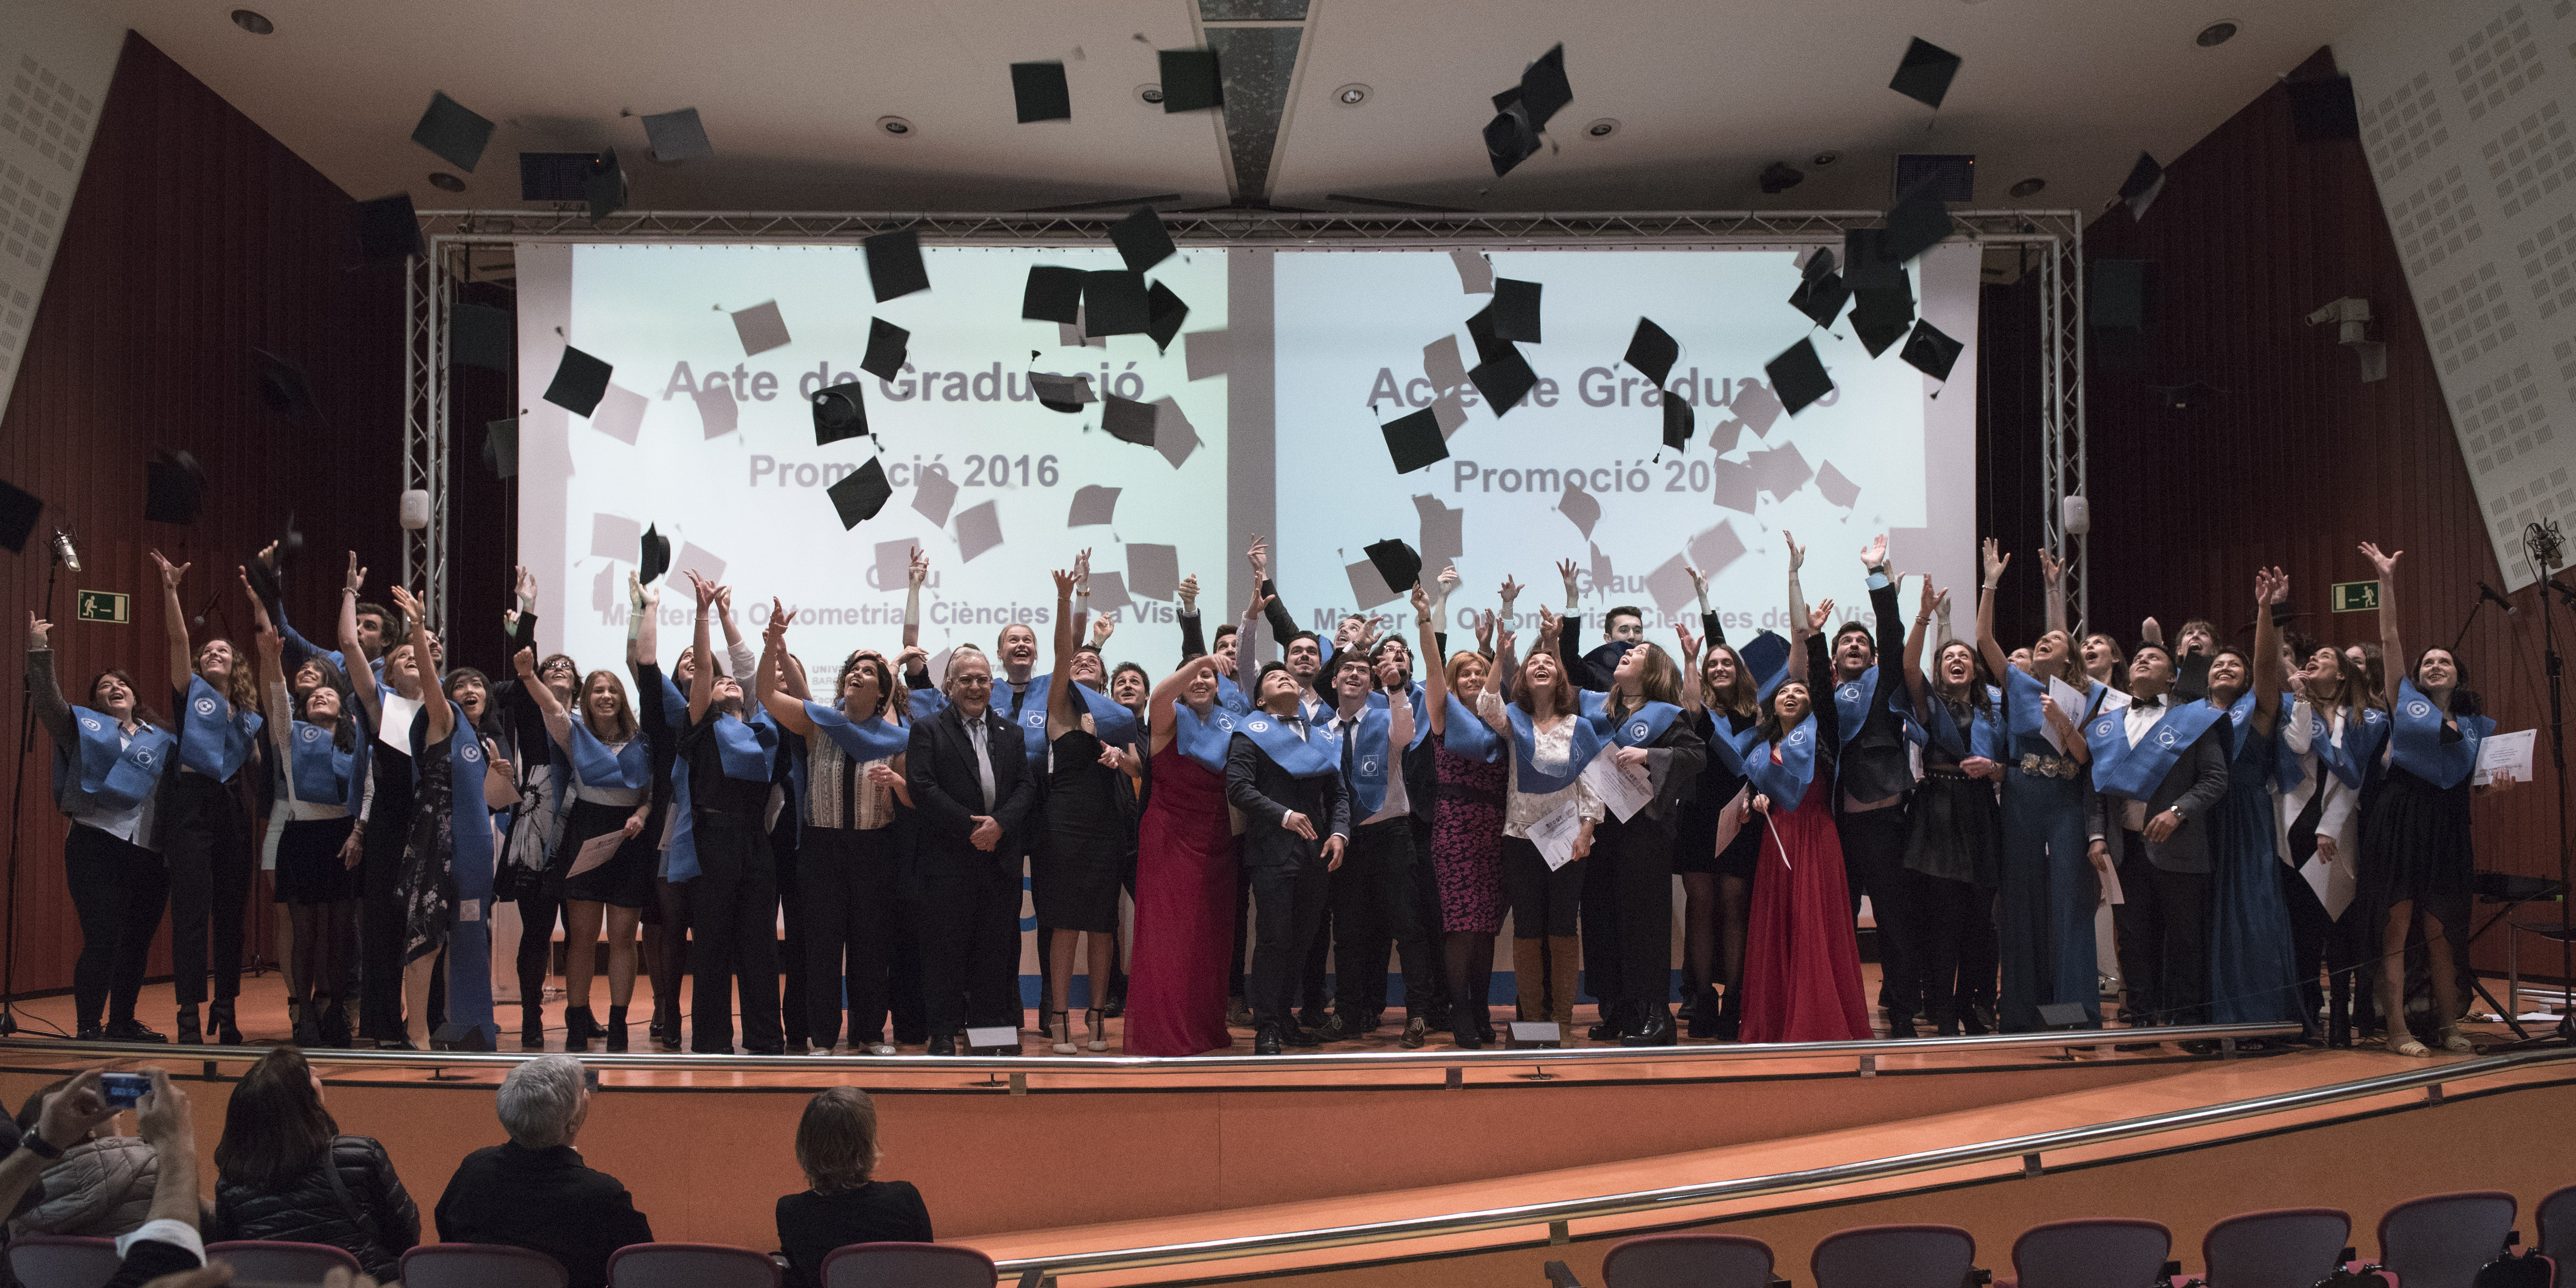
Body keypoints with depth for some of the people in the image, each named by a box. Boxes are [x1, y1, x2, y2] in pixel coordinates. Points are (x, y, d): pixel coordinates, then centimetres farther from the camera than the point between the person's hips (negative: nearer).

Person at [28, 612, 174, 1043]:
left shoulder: (162, 739, 18)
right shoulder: (84, 725, 8)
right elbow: (48, 701, -7)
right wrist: (40, 652, -15)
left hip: (149, 852, 4)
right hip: (97, 845, -4)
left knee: (137, 942, 9)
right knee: (102, 939, -9)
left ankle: (123, 1023, 23)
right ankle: (87, 1028, -1)